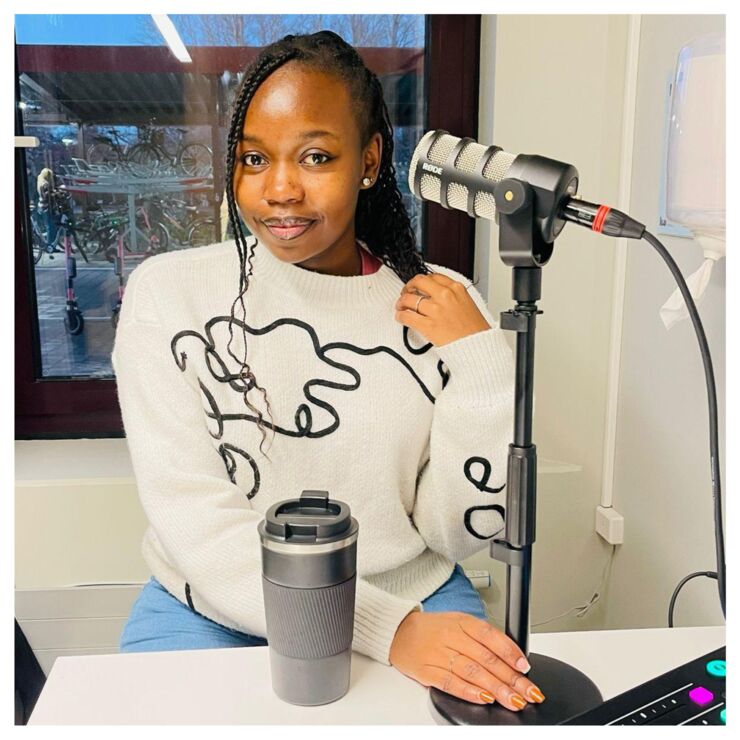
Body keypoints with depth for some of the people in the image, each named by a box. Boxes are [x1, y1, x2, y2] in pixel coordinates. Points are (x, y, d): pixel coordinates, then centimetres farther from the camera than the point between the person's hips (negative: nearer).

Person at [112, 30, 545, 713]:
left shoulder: (446, 305, -2)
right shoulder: (167, 292, -6)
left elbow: (458, 532, -3)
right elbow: (193, 517, -15)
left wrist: (479, 361, -15)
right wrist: (388, 630, -24)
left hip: (413, 594, 1)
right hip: (215, 608, 0)